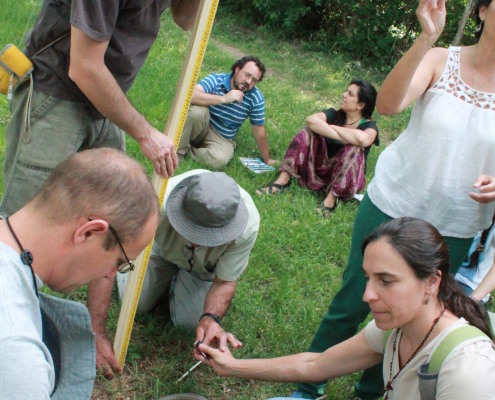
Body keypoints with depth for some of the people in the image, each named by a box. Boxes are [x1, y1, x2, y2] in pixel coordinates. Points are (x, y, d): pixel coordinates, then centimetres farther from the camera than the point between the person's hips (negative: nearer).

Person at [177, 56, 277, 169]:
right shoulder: (216, 80, -16)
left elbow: (259, 130, -3)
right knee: (198, 111, -35)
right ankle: (178, 150, -16)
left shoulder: (256, 99, -14)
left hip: (223, 139, 1)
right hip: (202, 127, -1)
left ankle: (188, 151, -9)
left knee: (219, 159, -34)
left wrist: (267, 159, 4)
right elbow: (191, 94, -34)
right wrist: (223, 98, -37)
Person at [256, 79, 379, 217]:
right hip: (322, 168, 4)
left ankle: (330, 199, -39)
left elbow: (363, 139, -35)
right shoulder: (335, 115, 3)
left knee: (354, 149, -32)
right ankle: (282, 180, -27)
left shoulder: (369, 126, -9)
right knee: (308, 132, -15)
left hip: (348, 178, -3)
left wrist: (334, 128, -19)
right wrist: (342, 136, -27)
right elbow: (311, 120, -19)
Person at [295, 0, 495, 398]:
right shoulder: (439, 60, -6)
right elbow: (387, 104, -27)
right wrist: (426, 37, -36)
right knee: (351, 304, 7)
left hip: (454, 231, 2)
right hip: (392, 206, -2)